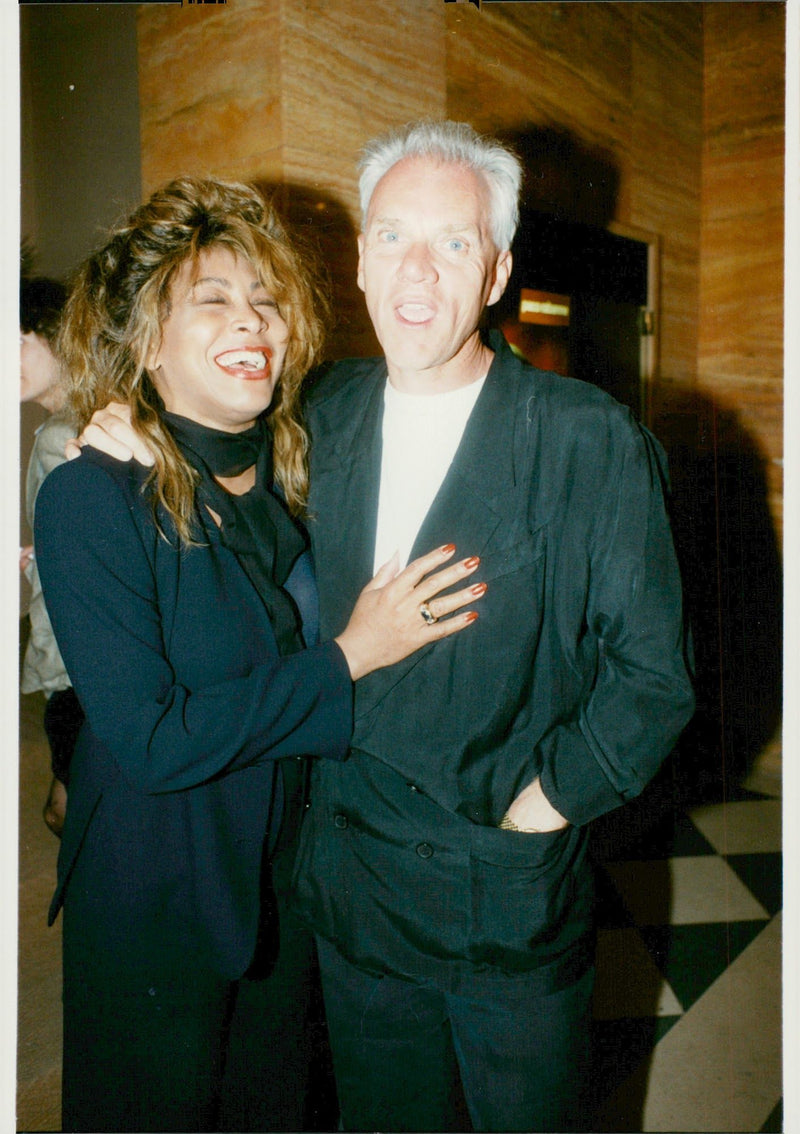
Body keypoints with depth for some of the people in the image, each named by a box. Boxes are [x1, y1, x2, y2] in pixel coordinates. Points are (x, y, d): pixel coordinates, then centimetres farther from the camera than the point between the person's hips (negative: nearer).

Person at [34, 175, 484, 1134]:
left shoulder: (290, 479, -4)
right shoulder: (90, 500, -21)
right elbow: (151, 738, -26)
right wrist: (347, 657, -25)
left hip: (284, 877, 5)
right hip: (155, 906, -5)